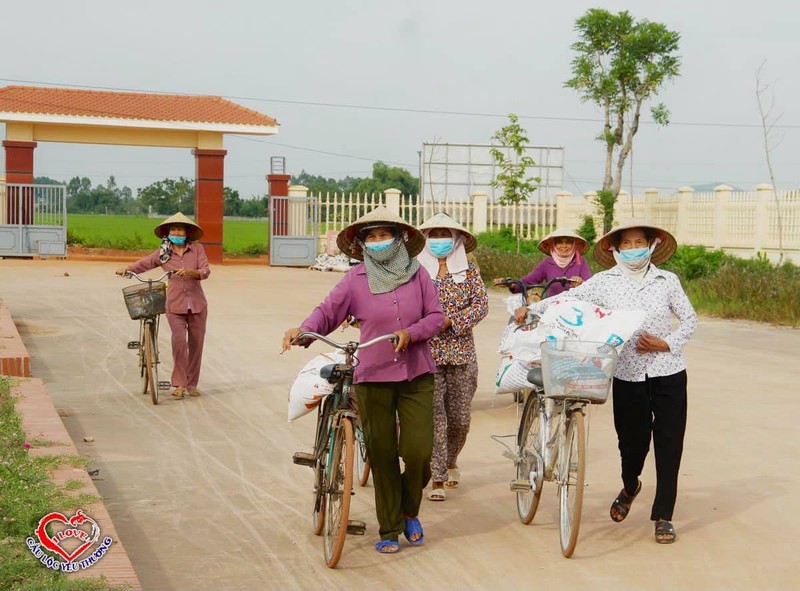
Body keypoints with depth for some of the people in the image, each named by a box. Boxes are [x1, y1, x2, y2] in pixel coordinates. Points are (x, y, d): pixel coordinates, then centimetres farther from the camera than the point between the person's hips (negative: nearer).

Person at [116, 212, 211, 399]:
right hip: (175, 305, -1)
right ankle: (179, 384, -8)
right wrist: (126, 268, -19)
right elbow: (143, 264, 0)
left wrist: (190, 272, -26)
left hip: (197, 304, 1)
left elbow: (206, 271, -7)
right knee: (179, 340, -18)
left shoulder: (197, 249, 3)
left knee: (196, 343, 6)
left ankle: (192, 384, 21)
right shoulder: (163, 253, 5)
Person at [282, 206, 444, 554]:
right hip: (373, 378, -1)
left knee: (418, 451, -4)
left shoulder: (417, 274, 3)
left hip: (416, 376, 1)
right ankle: (389, 530, 17)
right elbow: (327, 312, -6)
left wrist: (411, 333, -15)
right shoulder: (355, 279, -1)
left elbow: (436, 316, 3)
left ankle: (409, 512, 25)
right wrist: (303, 331, -24)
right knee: (382, 456, 3)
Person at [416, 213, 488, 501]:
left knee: (460, 417, 6)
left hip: (462, 353, 2)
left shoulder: (469, 272, 8)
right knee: (434, 417, -7)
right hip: (427, 353, -2)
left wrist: (450, 321, -15)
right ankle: (437, 478, 0)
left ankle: (450, 461, 34)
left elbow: (481, 305, -3)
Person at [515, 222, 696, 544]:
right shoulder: (605, 282, 2)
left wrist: (666, 344, -5)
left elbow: (689, 320, 9)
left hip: (668, 372, 1)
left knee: (669, 445, 0)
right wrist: (531, 308, -11)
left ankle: (663, 516, 10)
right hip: (628, 374, 0)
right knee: (632, 441, 5)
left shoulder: (668, 281, 4)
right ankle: (629, 487, 40)